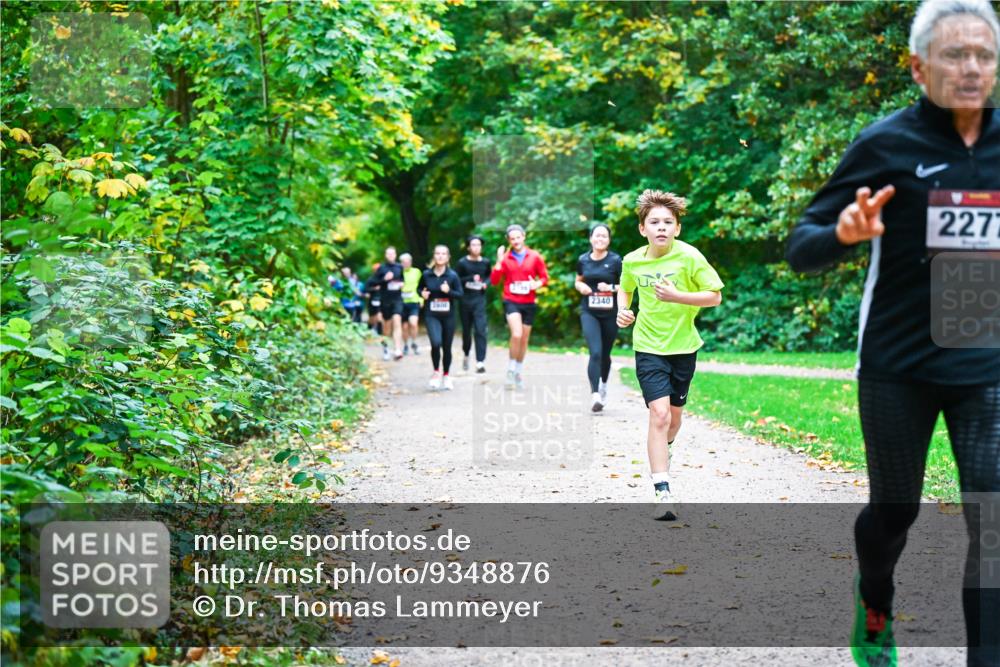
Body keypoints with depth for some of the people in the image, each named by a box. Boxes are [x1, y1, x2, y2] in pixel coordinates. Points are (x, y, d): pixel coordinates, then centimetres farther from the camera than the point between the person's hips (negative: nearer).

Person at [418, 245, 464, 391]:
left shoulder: (452, 276, -2)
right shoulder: (426, 274, 0)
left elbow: (460, 294, -1)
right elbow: (420, 288, 16)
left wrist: (449, 291, -19)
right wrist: (422, 293, -7)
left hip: (448, 315, 1)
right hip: (431, 315, -1)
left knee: (447, 347, 8)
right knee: (436, 343, -21)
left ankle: (446, 376, 27)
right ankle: (436, 372, 1)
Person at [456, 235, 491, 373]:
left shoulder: (485, 262, 4)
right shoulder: (462, 263, -2)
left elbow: (489, 276, 20)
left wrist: (486, 283, -1)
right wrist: (470, 279, -15)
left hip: (479, 300, 0)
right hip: (465, 300, 0)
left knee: (480, 330, -13)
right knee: (466, 330, 12)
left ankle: (480, 362, -15)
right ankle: (466, 355, 39)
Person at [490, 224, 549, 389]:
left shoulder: (534, 257, 2)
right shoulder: (505, 258, 0)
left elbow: (545, 277, 7)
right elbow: (494, 280, -3)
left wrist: (538, 284, -14)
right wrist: (499, 261, -13)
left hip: (528, 302, 2)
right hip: (511, 301, -2)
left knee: (524, 339, 11)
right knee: (516, 334, -22)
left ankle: (518, 372, 28)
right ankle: (510, 370, -5)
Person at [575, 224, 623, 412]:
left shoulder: (615, 260, -5)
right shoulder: (583, 260, 2)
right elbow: (578, 281, 18)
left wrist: (611, 287, -19)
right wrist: (581, 287, -4)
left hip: (610, 313, 0)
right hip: (589, 313, 0)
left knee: (605, 354, 14)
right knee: (595, 353, -16)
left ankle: (604, 385, 42)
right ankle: (595, 395, -20)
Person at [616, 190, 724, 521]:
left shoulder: (689, 257, -13)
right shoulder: (632, 261, -5)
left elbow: (715, 296, -11)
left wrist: (677, 296, -23)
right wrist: (623, 310, -3)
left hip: (683, 346, 1)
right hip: (649, 347, -1)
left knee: (674, 415, 16)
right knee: (659, 414, -15)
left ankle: (662, 451, 51)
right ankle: (664, 492, -16)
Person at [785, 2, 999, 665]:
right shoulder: (886, 144, -9)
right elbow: (801, 249, -8)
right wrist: (845, 233, -30)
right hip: (898, 367, -2)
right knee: (895, 509, 15)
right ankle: (874, 607, 46)